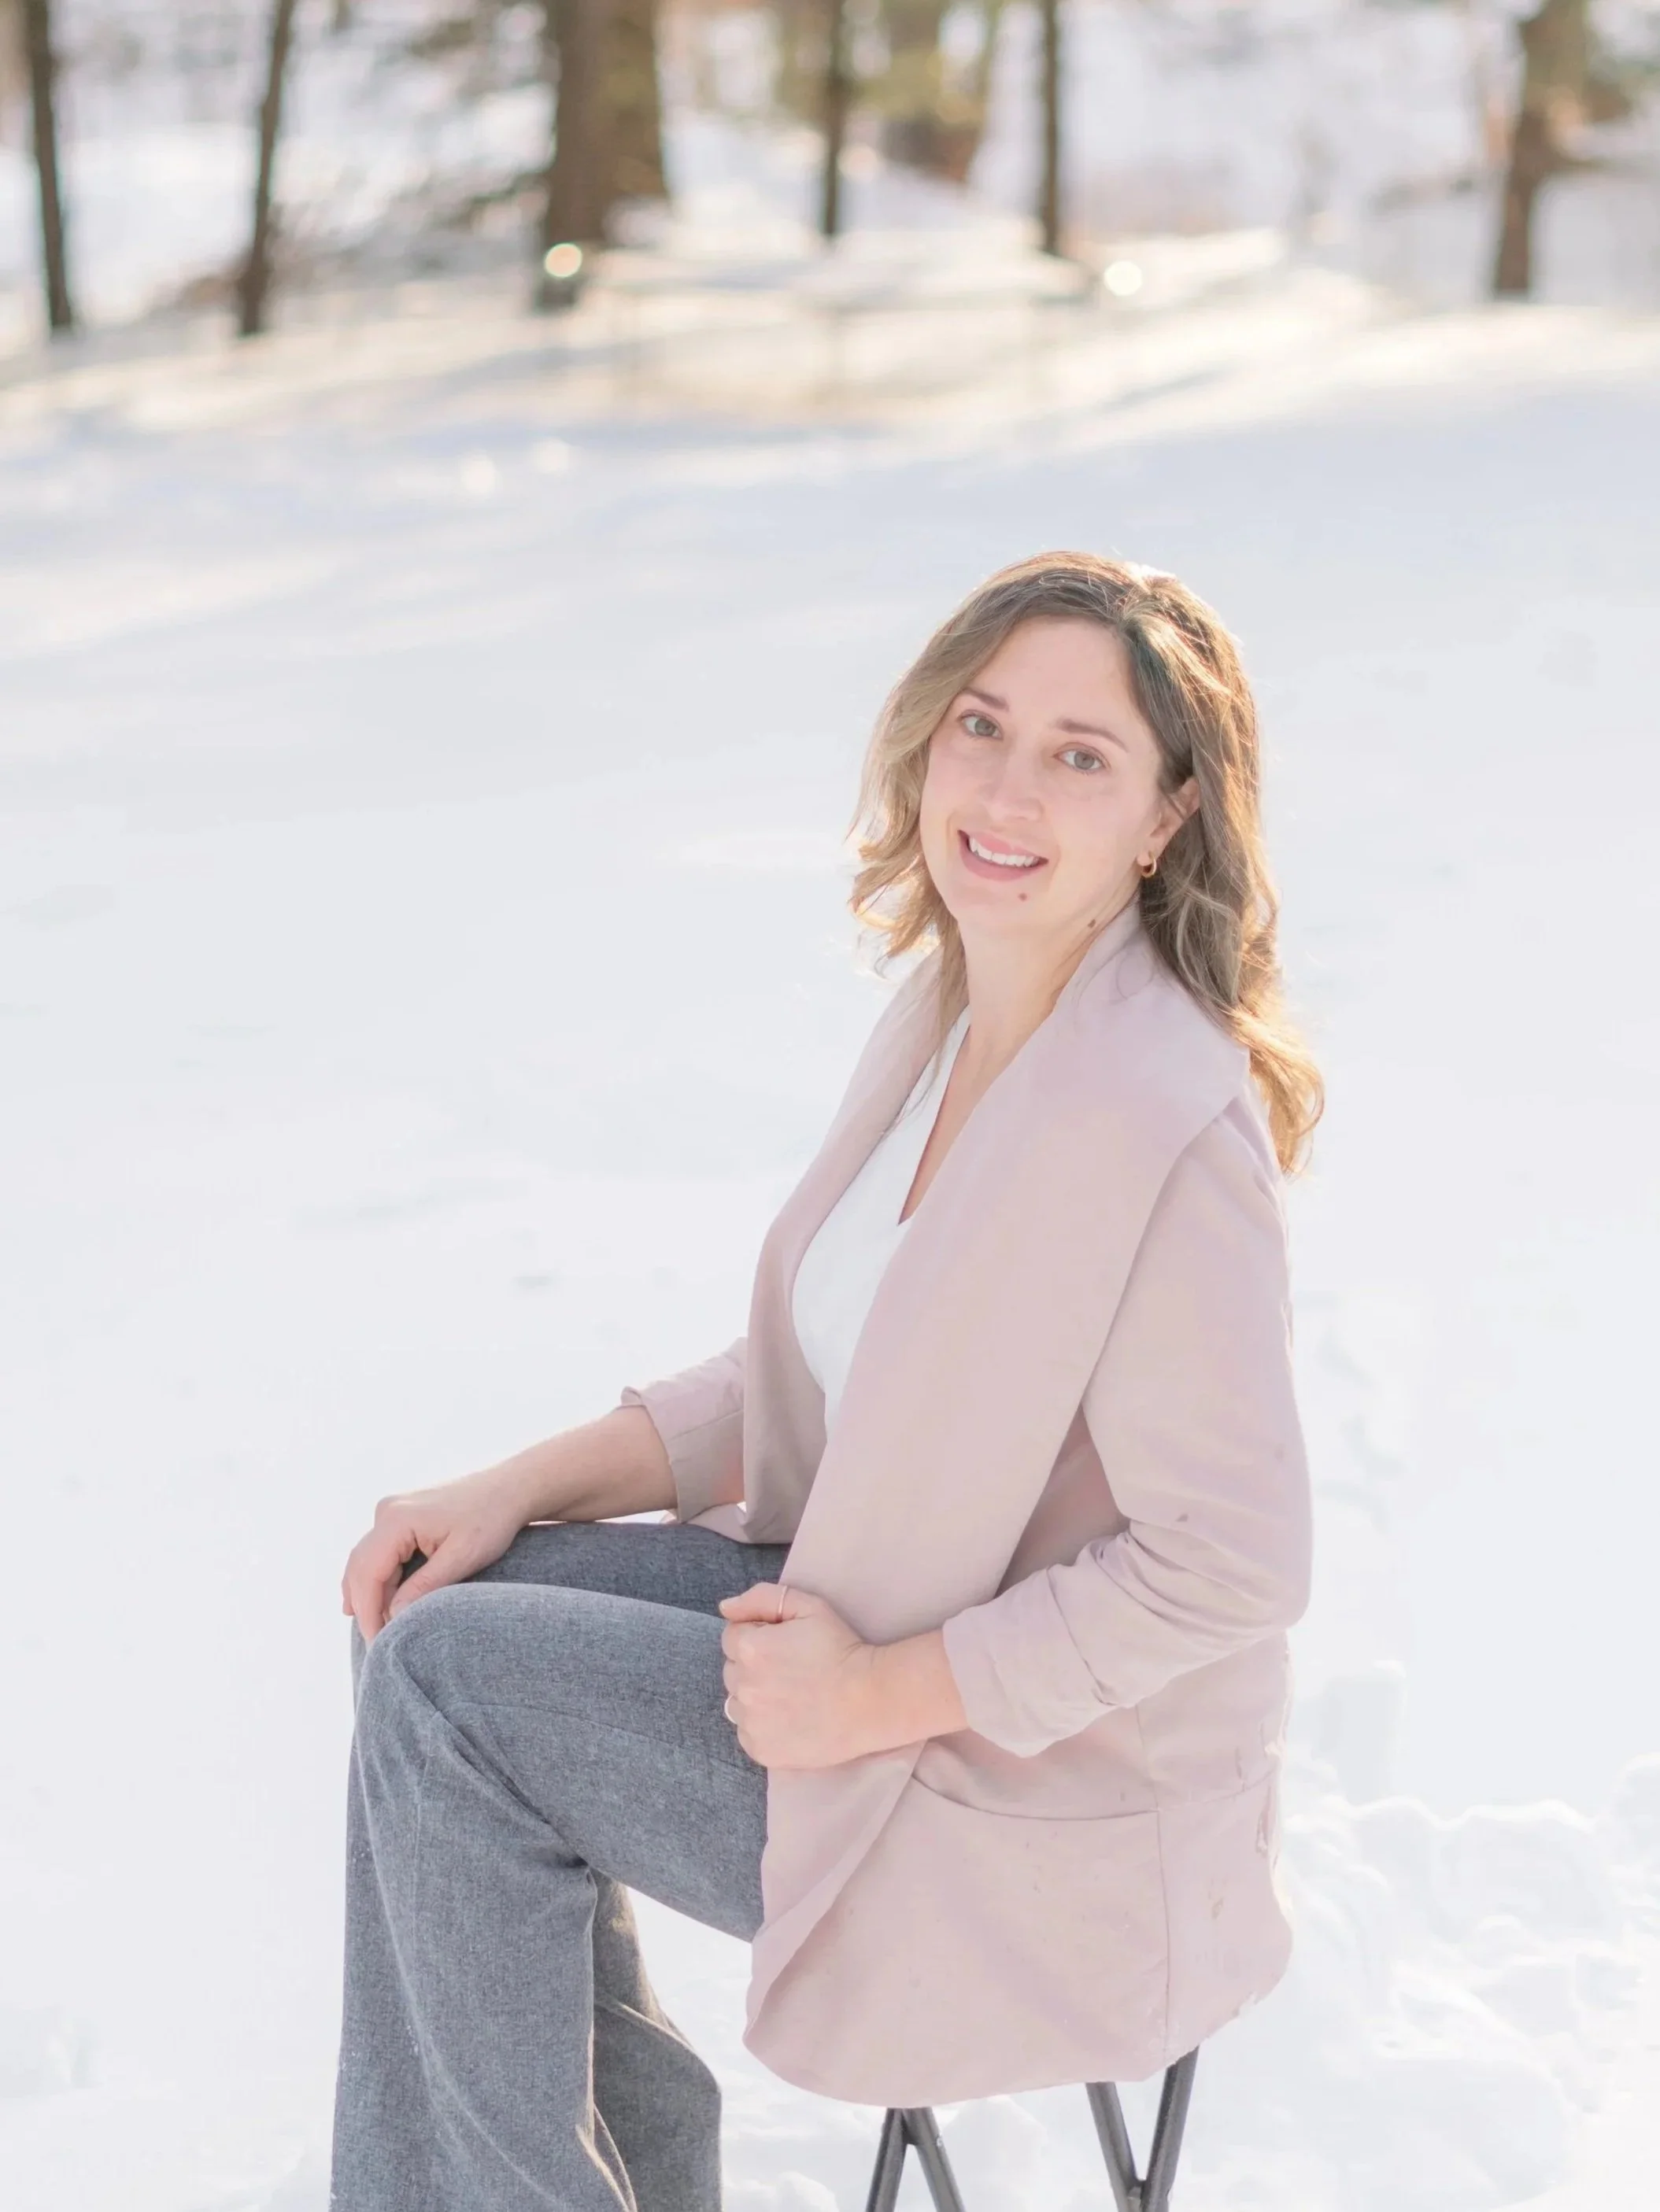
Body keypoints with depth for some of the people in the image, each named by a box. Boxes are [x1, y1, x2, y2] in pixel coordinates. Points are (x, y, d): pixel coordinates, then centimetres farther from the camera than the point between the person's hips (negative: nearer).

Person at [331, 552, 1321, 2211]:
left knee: (445, 1687, -12)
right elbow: (823, 1372, 12)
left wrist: (876, 1696, -20)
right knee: (437, 1604, 4)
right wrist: (522, 1489, 2)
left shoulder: (1160, 1116, -26)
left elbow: (1228, 1561, -26)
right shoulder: (951, 1011, 3)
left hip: (1043, 1789, -9)